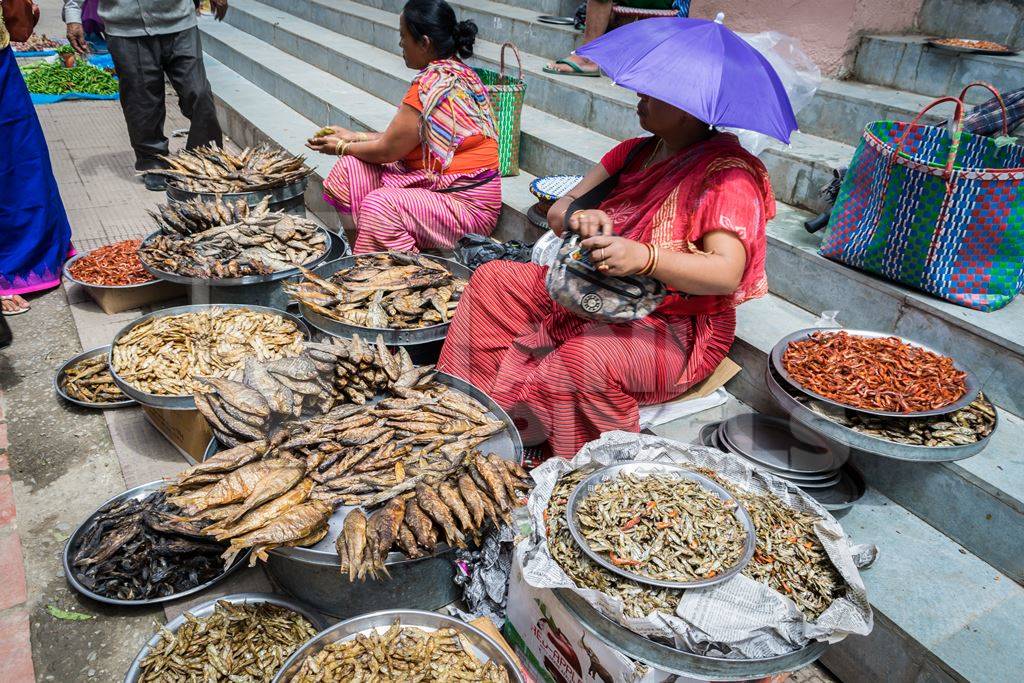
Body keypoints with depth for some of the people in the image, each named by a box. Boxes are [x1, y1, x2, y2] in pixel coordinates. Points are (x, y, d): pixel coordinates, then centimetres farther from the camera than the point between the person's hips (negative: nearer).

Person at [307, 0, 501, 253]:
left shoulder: (432, 84, -22)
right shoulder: (456, 70, 8)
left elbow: (388, 150, -13)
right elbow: (402, 138, 14)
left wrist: (342, 147, 4)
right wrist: (354, 137, 16)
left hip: (467, 204, -10)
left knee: (381, 205, -34)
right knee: (349, 169, 3)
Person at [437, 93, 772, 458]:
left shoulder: (728, 172, -14)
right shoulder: (636, 151, 9)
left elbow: (728, 274, -28)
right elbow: (558, 212, 8)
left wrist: (643, 257, -42)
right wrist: (581, 216, -18)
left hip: (674, 325, -8)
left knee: (586, 356, -39)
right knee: (490, 279, 0)